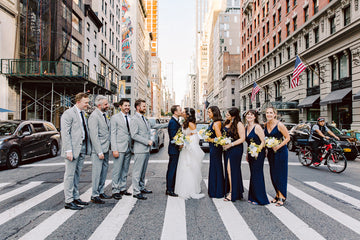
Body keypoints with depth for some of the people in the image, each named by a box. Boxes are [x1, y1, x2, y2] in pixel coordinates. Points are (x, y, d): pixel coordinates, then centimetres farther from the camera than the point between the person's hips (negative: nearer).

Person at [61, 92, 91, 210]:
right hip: (73, 149, -8)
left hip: (82, 148, 8)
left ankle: (76, 197, 24)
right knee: (70, 175, 0)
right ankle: (69, 201, 8)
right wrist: (68, 150, -20)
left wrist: (88, 147, 11)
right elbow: (65, 133, -14)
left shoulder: (83, 114, 15)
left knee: (77, 174, 14)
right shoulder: (68, 114, -9)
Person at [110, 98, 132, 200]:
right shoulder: (115, 118, -2)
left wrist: (132, 147, 9)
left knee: (125, 170, 12)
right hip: (119, 148, -5)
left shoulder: (131, 118, 13)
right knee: (117, 170, -2)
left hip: (129, 148, 6)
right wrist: (114, 149, -13)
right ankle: (115, 191, 8)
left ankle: (123, 189, 22)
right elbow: (113, 134, -7)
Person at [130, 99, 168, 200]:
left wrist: (168, 124, 24)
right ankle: (136, 192, 5)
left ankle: (141, 188, 27)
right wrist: (147, 141, -15)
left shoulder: (144, 119, 16)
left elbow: (154, 126, 27)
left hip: (146, 149, 9)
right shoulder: (134, 119, -10)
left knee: (143, 171, 16)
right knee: (137, 171, -2)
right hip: (140, 150, -9)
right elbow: (134, 135, -16)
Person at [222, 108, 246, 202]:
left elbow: (242, 139, -14)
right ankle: (229, 190, 22)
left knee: (231, 169, -7)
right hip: (227, 149, 7)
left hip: (235, 149, -7)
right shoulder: (227, 123, 10)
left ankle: (232, 193, 2)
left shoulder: (239, 124, -12)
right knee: (228, 170, 11)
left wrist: (230, 145, -18)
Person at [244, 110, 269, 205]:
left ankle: (260, 199, 9)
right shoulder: (246, 128, 10)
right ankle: (252, 198, 23)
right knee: (253, 175, 13)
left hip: (258, 154, -8)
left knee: (257, 175, -3)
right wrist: (247, 154, 15)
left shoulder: (257, 127, -12)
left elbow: (263, 141, -14)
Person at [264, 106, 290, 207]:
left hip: (280, 151, -6)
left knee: (280, 173, -2)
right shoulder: (266, 125, 4)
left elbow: (287, 138, -10)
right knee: (273, 174, 11)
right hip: (270, 152, 6)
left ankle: (282, 197, 9)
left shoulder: (279, 125, -13)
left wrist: (278, 146, -20)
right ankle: (277, 195, 24)